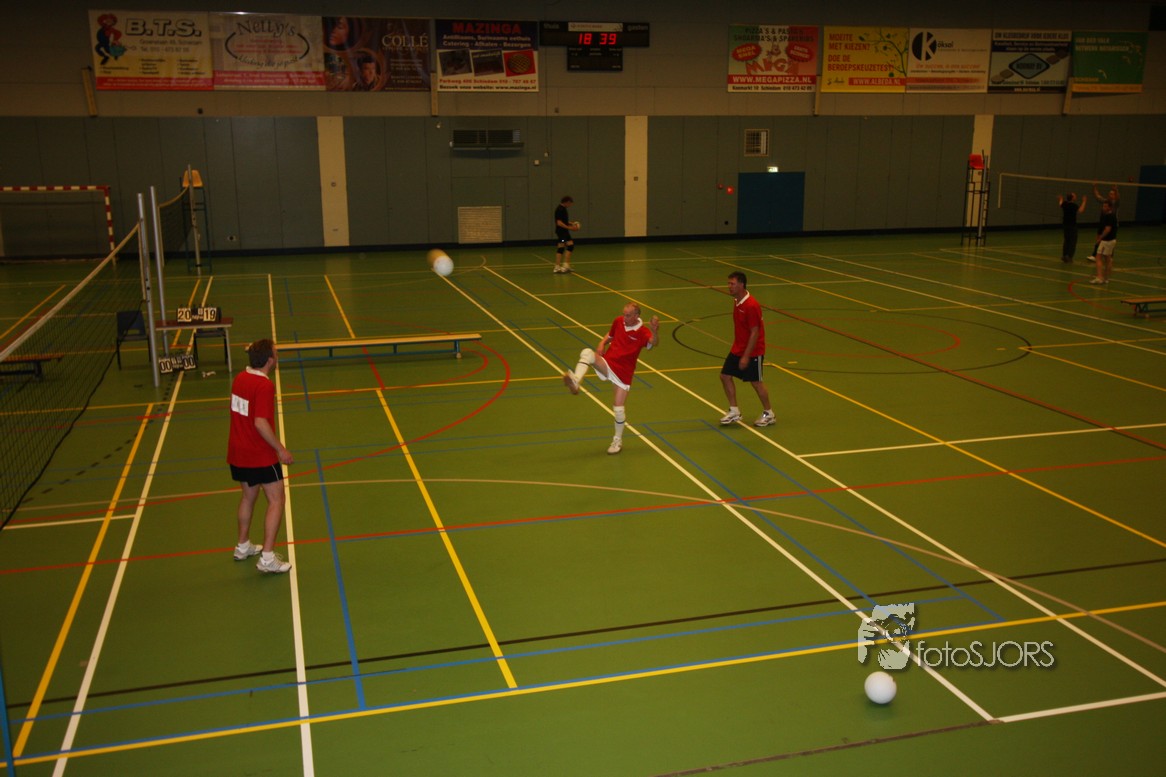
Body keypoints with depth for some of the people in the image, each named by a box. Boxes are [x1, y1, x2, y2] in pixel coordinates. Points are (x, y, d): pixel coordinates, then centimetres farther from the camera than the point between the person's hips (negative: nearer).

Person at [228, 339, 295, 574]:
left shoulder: (239, 378, 4)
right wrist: (281, 449, -17)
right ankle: (267, 558, -2)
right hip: (260, 456, -8)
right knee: (276, 501, 1)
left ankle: (243, 547, 37)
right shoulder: (264, 386, -22)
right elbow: (261, 423, -27)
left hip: (237, 453, 8)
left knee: (249, 495, 24)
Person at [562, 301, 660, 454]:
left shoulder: (642, 332, -13)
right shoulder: (618, 321, 2)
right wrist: (602, 344, -1)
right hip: (607, 364, 3)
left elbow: (653, 343, -35)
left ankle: (618, 440, 23)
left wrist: (655, 331, -57)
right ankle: (575, 382, -49)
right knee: (587, 352, -28)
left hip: (623, 372, -3)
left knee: (618, 409, -1)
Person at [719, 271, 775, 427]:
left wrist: (746, 356, -22)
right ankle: (734, 411, 17)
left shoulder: (751, 306, -24)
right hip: (737, 349, 9)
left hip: (752, 352, -9)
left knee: (756, 382, 3)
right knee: (725, 375, 6)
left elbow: (755, 332, -23)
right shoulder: (737, 301, 4)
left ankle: (769, 414, 21)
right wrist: (738, 349, 18)